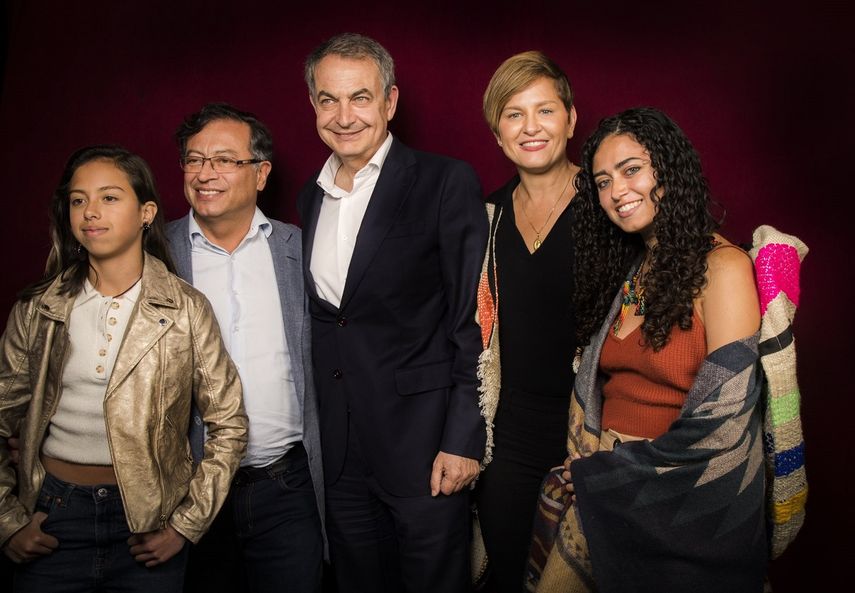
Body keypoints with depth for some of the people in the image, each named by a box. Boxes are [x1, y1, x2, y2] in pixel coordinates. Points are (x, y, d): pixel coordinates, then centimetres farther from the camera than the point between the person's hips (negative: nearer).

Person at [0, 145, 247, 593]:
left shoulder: (186, 309, -6)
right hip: (53, 514, 2)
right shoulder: (37, 309, 1)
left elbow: (228, 424, -4)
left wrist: (186, 523, -6)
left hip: (147, 523, -1)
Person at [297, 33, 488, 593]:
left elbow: (473, 320, -11)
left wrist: (464, 438, -15)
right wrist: (320, 433, 11)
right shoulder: (311, 197, 10)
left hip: (422, 441, -5)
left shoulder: (447, 182, -9)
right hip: (339, 452, 6)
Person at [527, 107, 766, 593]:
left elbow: (720, 418, -19)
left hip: (686, 502, -6)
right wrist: (583, 464, -8)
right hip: (606, 492, 6)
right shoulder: (627, 270, 8)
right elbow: (590, 384, 9)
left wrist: (601, 468, -9)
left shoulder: (723, 266, -14)